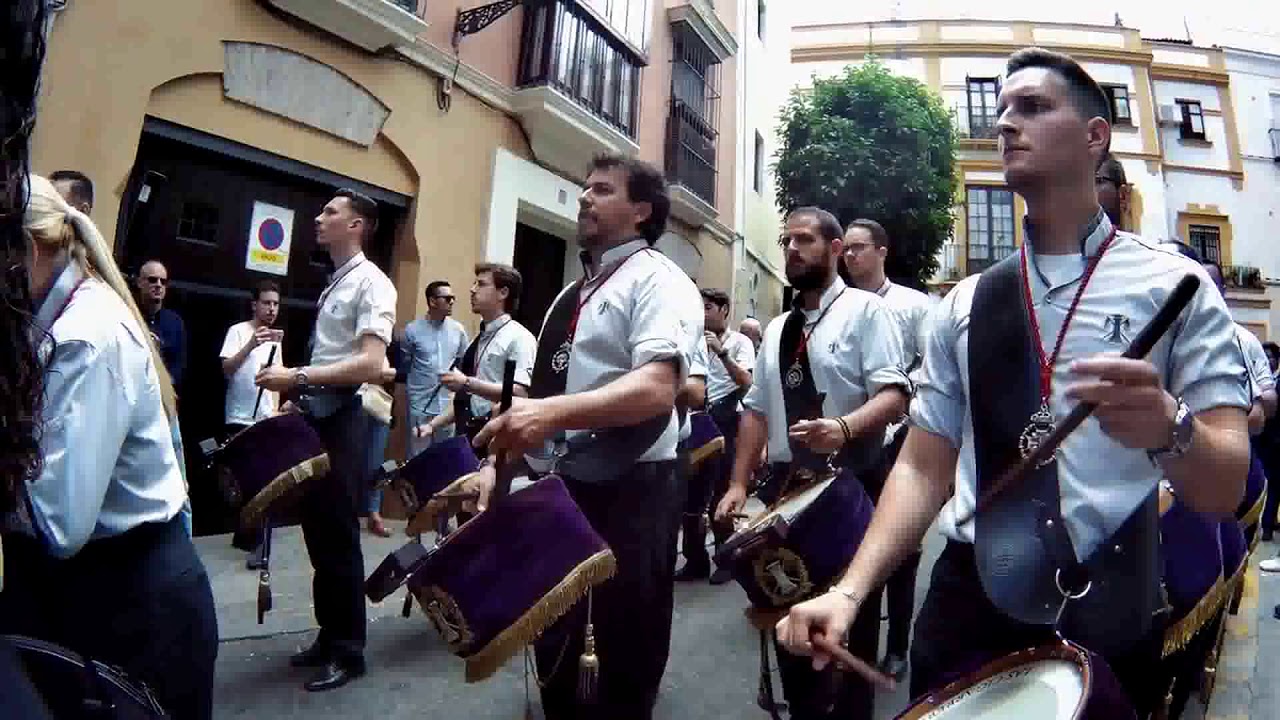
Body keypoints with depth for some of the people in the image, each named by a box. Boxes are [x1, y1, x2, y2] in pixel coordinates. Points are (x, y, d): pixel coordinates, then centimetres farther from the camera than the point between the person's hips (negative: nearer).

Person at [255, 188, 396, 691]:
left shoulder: (371, 283, -11)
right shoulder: (335, 283, 16)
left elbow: (371, 366, -22)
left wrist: (297, 376, -20)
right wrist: (295, 392, 12)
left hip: (343, 420, -9)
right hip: (317, 417, 9)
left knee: (339, 538, 0)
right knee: (318, 534, 16)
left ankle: (348, 651, 16)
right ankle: (328, 636, 32)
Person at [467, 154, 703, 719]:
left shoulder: (657, 279, -9)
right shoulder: (573, 295, 16)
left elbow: (657, 388, -25)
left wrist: (554, 413, -36)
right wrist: (498, 462, 9)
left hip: (629, 493, -8)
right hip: (555, 488, 8)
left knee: (626, 661, 10)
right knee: (551, 646, 23)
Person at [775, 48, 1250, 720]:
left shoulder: (1174, 284, -3)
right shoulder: (963, 304, 4)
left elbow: (1225, 488, -8)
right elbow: (922, 467, 3)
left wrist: (1167, 427, -31)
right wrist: (850, 591, -9)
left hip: (1108, 620, -1)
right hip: (966, 606, 2)